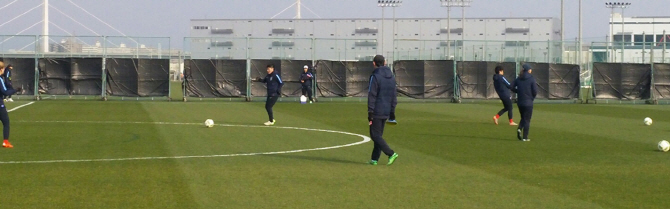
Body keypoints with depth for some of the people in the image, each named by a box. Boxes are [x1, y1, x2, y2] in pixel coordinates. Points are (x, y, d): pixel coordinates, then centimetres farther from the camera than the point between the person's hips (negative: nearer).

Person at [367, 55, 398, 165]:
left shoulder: (375, 77, -12)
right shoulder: (391, 77, 11)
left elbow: (372, 96, -15)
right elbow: (394, 95, 15)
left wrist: (370, 113, -14)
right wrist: (392, 112, 19)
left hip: (377, 112, -7)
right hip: (386, 112, 7)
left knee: (375, 135, -4)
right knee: (378, 135, 13)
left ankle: (391, 153, -15)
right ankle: (375, 159, 13)